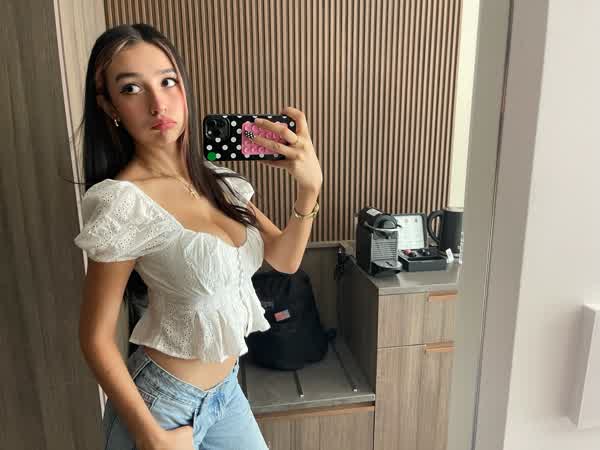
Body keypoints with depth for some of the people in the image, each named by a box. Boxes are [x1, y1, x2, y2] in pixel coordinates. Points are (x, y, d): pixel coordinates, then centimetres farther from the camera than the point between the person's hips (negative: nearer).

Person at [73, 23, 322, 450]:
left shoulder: (217, 179, -2)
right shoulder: (124, 202, -22)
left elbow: (284, 259, -3)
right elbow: (96, 337, -15)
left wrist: (310, 185, -17)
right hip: (163, 401, -6)